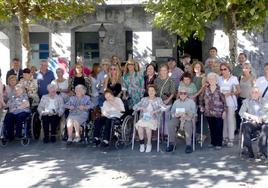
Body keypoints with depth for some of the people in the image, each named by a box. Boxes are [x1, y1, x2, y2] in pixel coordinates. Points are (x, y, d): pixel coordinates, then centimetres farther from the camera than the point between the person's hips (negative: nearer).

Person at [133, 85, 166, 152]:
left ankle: (149, 144, -15)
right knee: (140, 126, -31)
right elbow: (134, 107, 11)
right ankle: (142, 144, -15)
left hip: (153, 119, -2)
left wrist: (156, 111, -19)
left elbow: (164, 107, -5)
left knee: (148, 127, -34)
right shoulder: (144, 99, 18)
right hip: (144, 118, 2)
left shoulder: (158, 99, 11)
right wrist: (141, 108, -8)